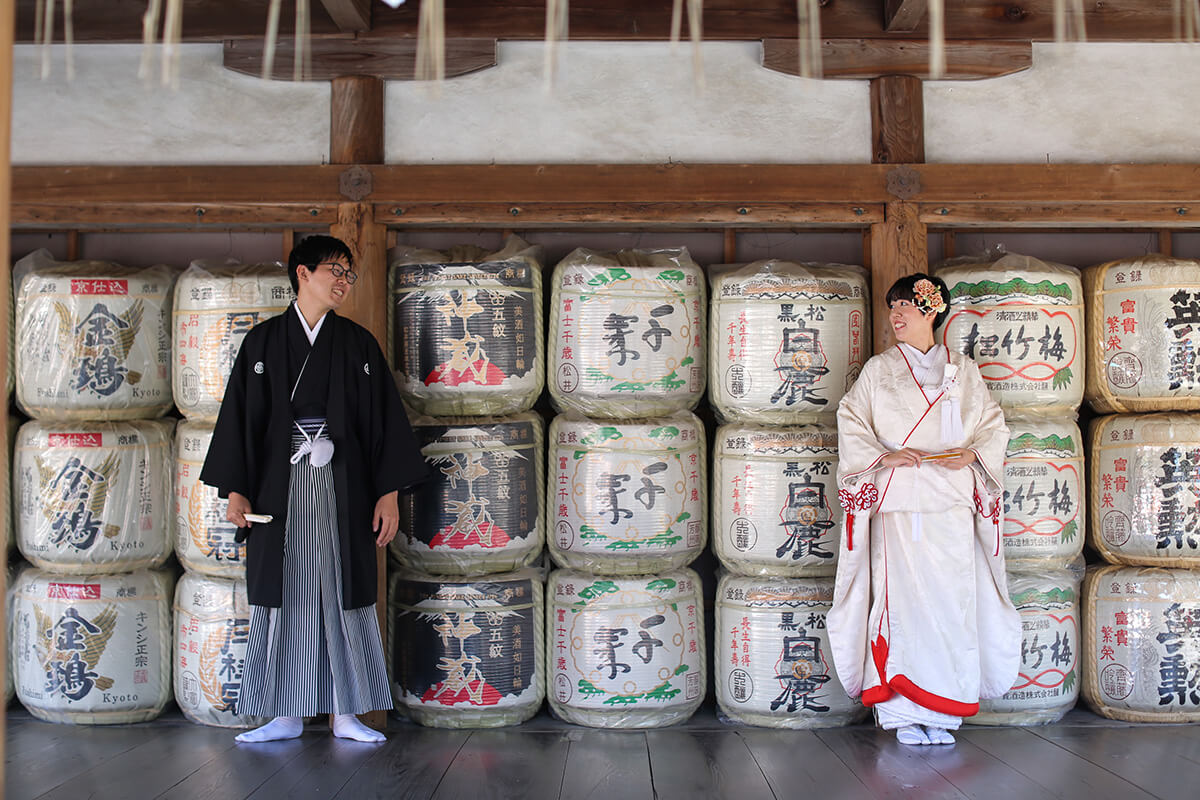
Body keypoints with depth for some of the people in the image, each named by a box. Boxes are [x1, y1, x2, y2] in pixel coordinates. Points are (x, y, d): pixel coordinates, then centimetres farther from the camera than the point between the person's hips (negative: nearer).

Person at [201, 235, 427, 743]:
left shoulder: (359, 345, 8)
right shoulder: (263, 342, 7)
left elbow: (385, 418, 4)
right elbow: (239, 415, 6)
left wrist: (389, 492, -3)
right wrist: (235, 490, -2)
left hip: (342, 490, 0)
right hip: (279, 488, 0)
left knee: (344, 594, 2)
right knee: (283, 595, 3)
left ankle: (346, 714, 10)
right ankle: (286, 717, 12)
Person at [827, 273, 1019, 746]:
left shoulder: (963, 370, 12)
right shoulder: (878, 370, 9)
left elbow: (993, 424, 15)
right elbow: (850, 423, 5)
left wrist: (973, 453, -5)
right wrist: (885, 455, -10)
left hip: (952, 503, 1)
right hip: (898, 503, -1)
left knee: (951, 600, -2)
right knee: (902, 598, -6)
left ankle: (942, 711, 7)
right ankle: (904, 713, 1)